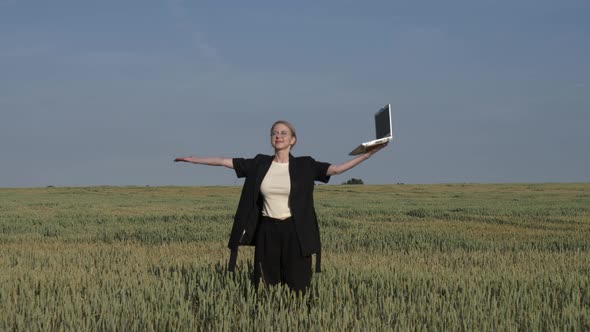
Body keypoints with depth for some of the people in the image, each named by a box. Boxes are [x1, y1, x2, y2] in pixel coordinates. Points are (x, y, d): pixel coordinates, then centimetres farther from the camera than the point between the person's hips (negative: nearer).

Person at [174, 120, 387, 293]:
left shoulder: (304, 165, -1)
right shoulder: (260, 164, 5)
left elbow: (336, 169, -9)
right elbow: (225, 161, 7)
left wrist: (368, 154, -18)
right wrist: (193, 159, 7)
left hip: (295, 232, -2)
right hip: (267, 231, 2)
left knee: (297, 287, -1)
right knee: (266, 287, 7)